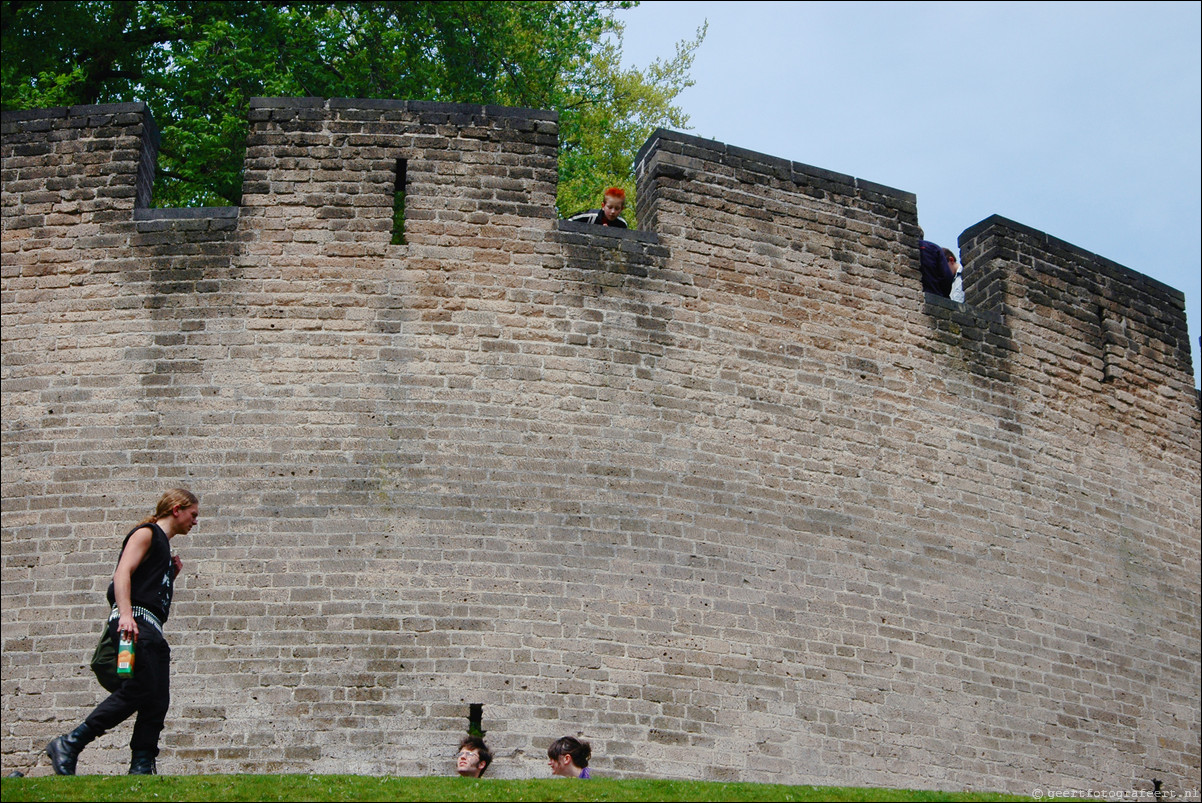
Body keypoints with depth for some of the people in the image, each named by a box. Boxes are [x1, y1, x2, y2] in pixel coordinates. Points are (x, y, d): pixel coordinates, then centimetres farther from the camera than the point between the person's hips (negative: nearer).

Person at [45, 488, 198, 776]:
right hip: (134, 622, -10)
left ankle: (140, 769, -4)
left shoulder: (164, 545, 30)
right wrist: (125, 614, -27)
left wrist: (173, 575, 19)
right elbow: (122, 573, -13)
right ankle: (68, 746, -19)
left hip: (152, 629, 10)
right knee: (141, 688, -22)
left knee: (157, 702, -1)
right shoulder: (146, 534, 3)